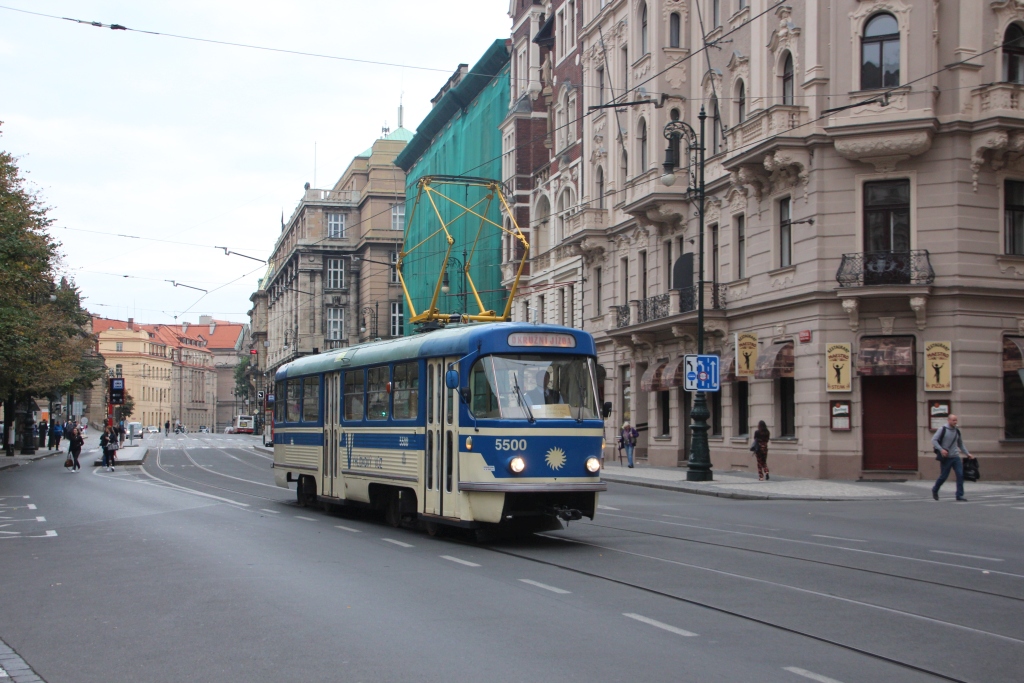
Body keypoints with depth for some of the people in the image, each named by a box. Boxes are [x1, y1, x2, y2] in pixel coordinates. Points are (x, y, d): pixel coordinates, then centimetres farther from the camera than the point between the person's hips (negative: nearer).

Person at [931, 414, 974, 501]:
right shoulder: (942, 429, -5)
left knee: (960, 475, -8)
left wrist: (967, 453, 13)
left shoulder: (957, 431, 11)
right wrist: (941, 449, -21)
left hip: (956, 457, 5)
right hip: (946, 457, -4)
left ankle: (959, 495, -3)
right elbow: (934, 440, -9)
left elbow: (961, 444, 22)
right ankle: (935, 490, 27)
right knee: (944, 476, 1)